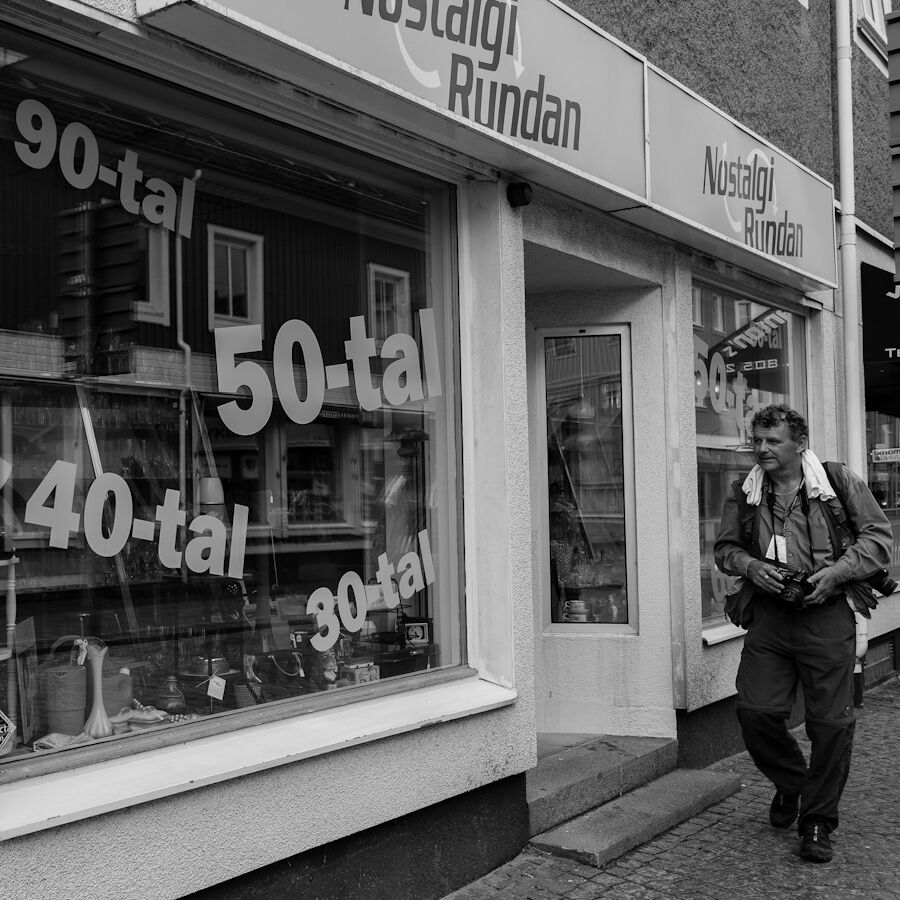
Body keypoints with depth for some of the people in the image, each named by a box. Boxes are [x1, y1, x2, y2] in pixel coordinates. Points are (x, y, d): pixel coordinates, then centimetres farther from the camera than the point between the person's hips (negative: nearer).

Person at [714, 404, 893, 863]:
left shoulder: (840, 482, 0)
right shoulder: (745, 495, 9)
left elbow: (879, 537, 2)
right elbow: (725, 548, 18)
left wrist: (837, 570, -12)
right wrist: (749, 565, -4)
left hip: (826, 615, -3)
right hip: (769, 615, 3)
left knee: (830, 722, 0)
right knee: (755, 710, -3)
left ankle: (818, 822, 18)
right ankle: (790, 783, 28)